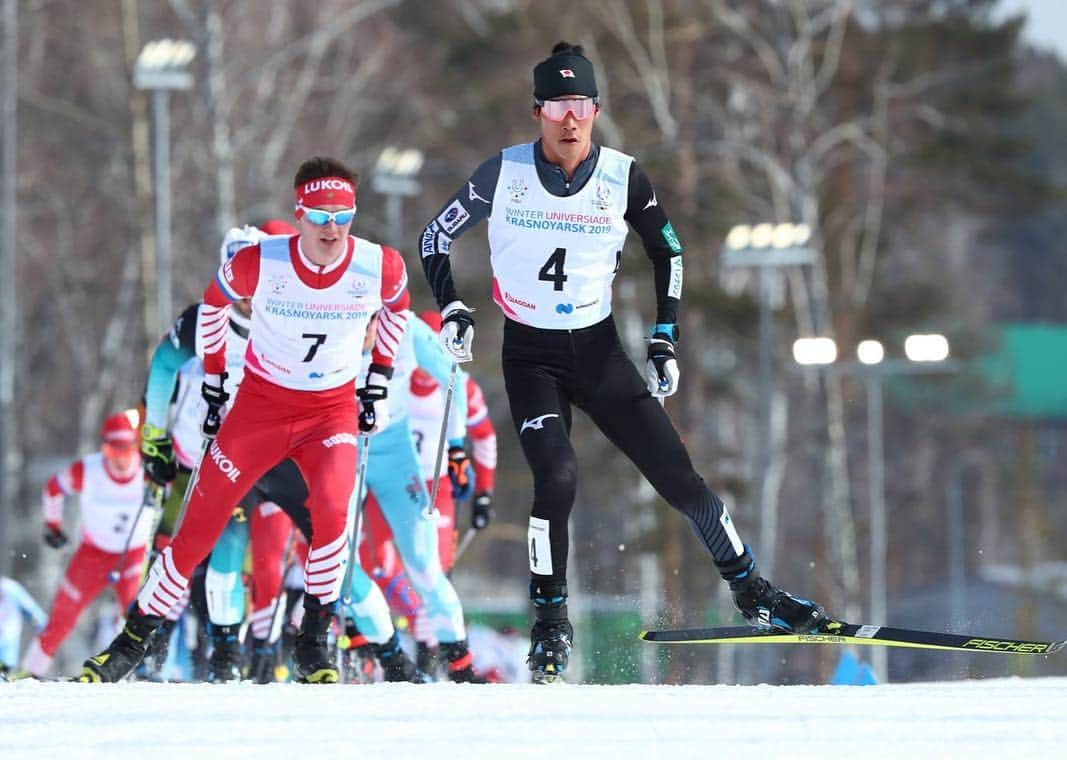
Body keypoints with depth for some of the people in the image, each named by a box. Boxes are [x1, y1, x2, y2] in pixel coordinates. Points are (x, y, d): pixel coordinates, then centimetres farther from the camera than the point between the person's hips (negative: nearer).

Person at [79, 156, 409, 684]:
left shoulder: (380, 267, -15)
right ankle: (134, 640, 14)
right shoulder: (258, 263, -19)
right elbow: (214, 302, 4)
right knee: (200, 526, -2)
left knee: (331, 506, -28)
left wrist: (378, 382, 9)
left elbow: (396, 306, 11)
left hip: (333, 410, 0)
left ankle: (313, 645, -14)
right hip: (261, 404, 0)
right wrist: (212, 380, 8)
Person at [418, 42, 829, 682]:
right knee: (558, 476, -23)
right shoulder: (504, 173, -11)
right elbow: (437, 237, 3)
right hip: (531, 356, -2)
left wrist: (665, 341, 2)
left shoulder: (623, 177, -8)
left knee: (677, 474, -1)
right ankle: (551, 618, -7)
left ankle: (749, 589, 16)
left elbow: (668, 252, 8)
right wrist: (452, 310, -9)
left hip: (600, 349, 2)